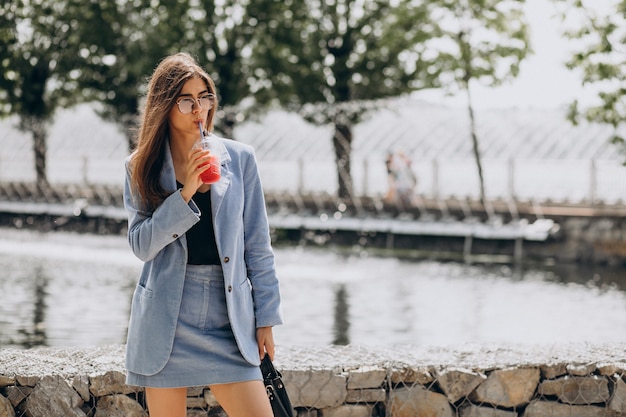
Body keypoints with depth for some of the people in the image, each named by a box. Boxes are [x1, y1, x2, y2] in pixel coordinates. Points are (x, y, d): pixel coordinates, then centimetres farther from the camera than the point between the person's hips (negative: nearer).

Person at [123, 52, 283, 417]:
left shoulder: (239, 159, 4)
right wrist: (185, 193, -16)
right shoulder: (141, 167, 4)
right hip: (166, 318, 0)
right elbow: (142, 244, -5)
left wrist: (267, 318, 3)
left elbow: (258, 246, 6)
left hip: (229, 315, 0)